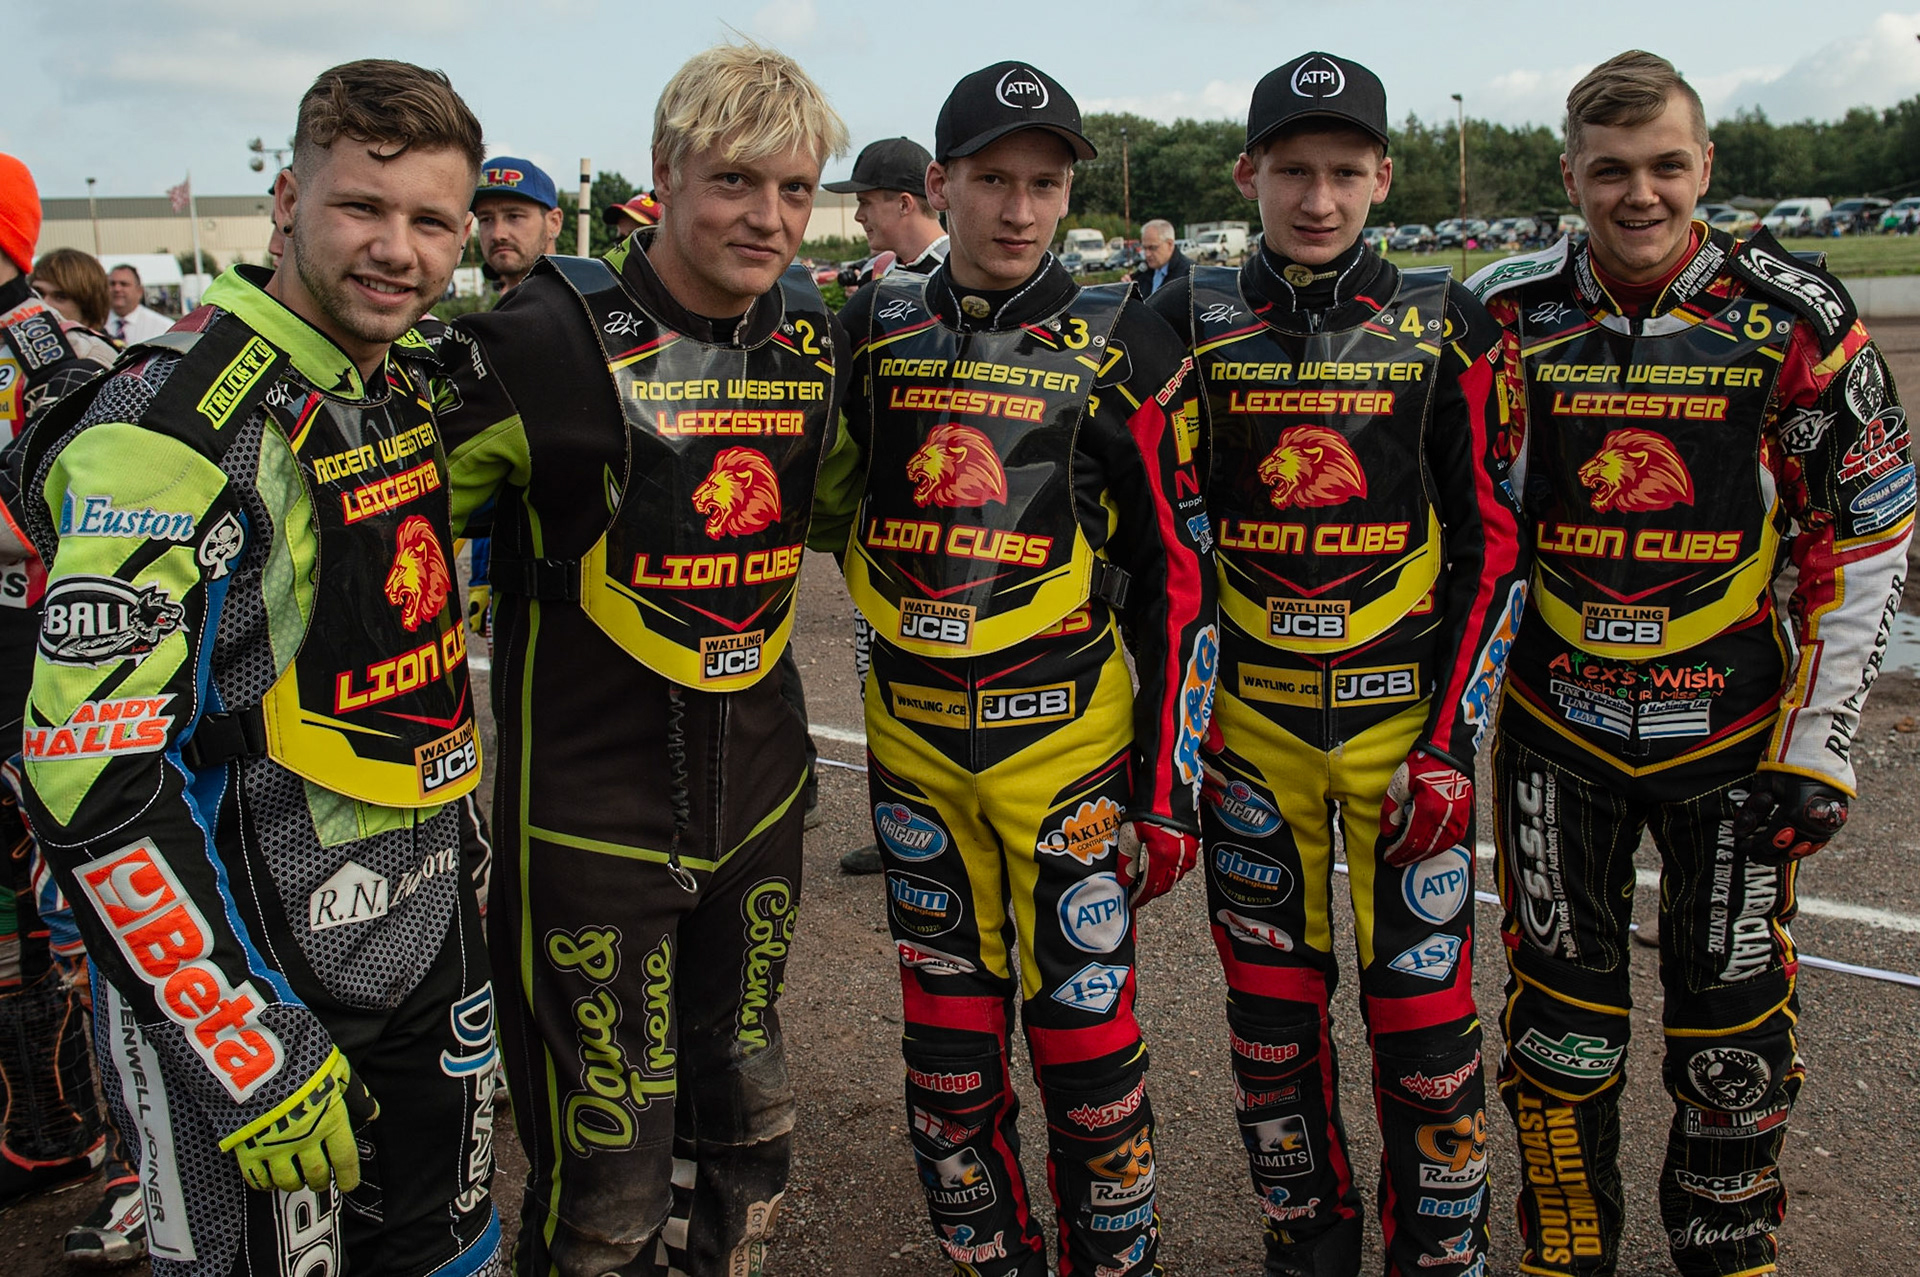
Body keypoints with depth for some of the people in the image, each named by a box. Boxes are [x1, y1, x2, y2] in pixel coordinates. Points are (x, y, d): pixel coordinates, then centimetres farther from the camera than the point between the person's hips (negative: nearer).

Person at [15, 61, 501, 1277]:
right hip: (246, 972, -8)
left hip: (427, 936, 8)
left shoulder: (417, 381, 4)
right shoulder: (176, 421, -21)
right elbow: (90, 777, -24)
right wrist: (248, 1047, -24)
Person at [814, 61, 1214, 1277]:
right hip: (914, 741, 4)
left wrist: (1172, 786, -7)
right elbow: (827, 503, 20)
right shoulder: (872, 324, 4)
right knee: (949, 1044, 13)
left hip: (1068, 734, -3)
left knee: (1085, 1039, 1)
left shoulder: (1121, 346, -6)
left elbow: (1180, 574, -5)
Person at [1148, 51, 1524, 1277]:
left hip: (1406, 711, -1)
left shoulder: (1446, 325, -2)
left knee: (1424, 1004, 1)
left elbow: (1495, 544, -1)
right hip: (1249, 717, 2)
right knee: (1271, 1002, 11)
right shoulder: (1194, 318, 1)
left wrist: (1455, 739, -8)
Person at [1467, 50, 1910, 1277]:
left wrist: (1820, 741, -5)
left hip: (1732, 726, -1)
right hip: (1556, 724, 1)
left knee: (1735, 1025, 9)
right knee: (1559, 1016, 10)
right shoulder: (1510, 315, -3)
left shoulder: (1795, 320, -7)